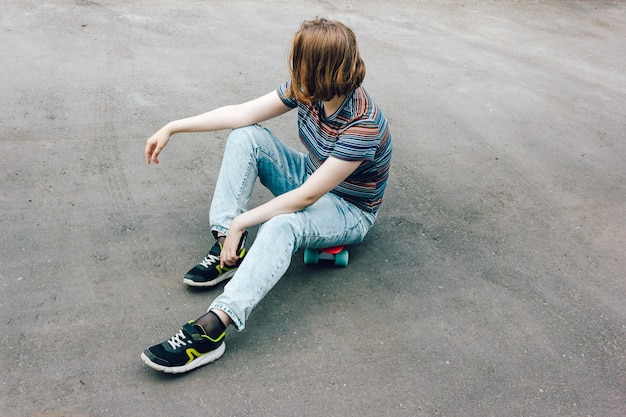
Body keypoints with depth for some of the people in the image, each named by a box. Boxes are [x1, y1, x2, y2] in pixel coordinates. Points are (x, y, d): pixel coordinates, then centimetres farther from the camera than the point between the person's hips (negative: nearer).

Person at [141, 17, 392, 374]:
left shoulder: (364, 125, -33)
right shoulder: (309, 90, -13)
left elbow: (306, 198, -32)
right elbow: (242, 113, -8)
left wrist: (239, 222, -27)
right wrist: (172, 128, -9)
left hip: (349, 210, -7)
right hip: (311, 177, 8)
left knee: (281, 227, -39)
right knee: (245, 137, -12)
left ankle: (210, 330, -45)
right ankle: (228, 251, -15)